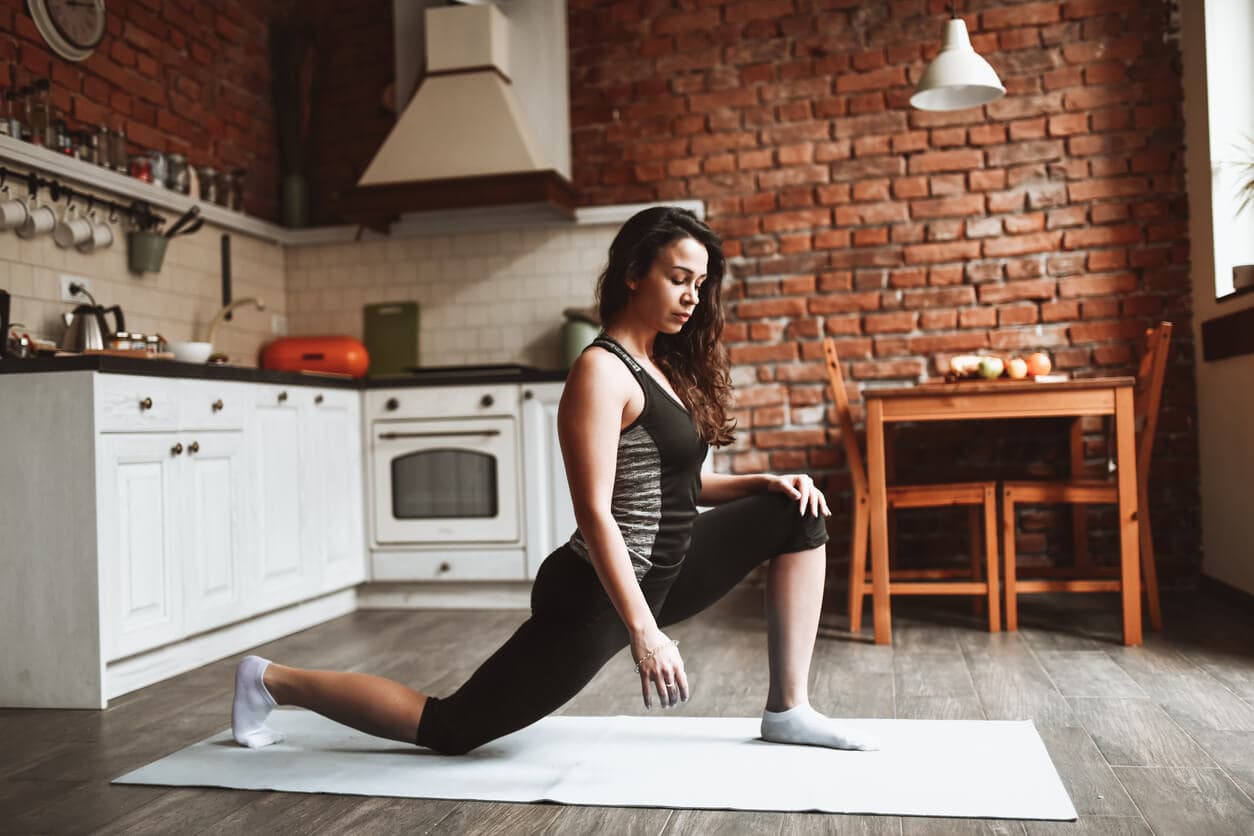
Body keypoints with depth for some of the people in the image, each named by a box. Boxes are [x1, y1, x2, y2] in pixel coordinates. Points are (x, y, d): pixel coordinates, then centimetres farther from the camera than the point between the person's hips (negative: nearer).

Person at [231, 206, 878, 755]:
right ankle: (272, 680, 17)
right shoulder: (603, 371, -19)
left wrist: (763, 482, 1)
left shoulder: (663, 366, 9)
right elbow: (596, 514, -24)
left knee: (796, 513, 8)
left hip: (659, 575, 9)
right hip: (597, 597, -9)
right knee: (448, 728, 0)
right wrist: (643, 631, -27)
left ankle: (788, 710, 9)